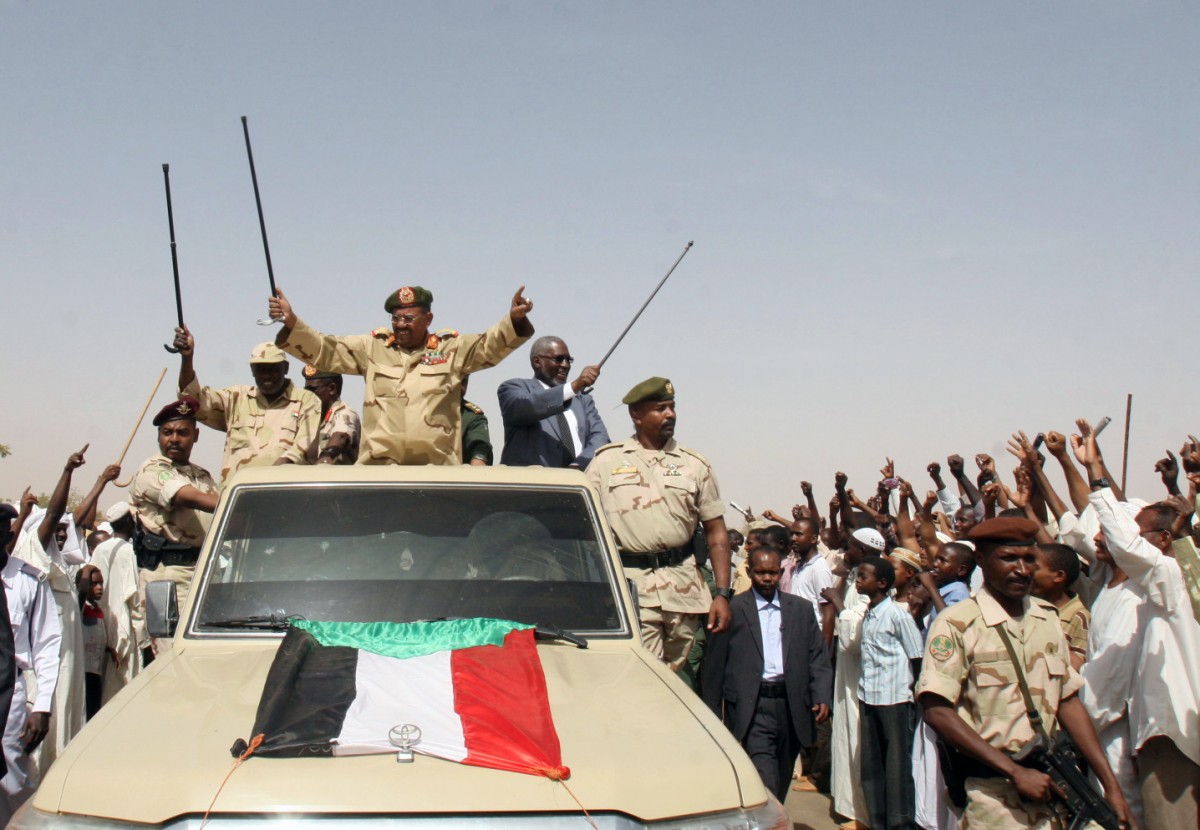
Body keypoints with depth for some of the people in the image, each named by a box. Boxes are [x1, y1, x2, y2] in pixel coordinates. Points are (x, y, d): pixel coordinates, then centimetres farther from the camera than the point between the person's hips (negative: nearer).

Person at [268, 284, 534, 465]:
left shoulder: (451, 349, 12)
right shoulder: (373, 348, 15)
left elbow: (490, 345, 1)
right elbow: (324, 350, 13)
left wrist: (514, 319, -18)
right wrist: (291, 322, -1)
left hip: (437, 468, -1)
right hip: (378, 465, 1)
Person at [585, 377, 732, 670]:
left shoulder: (695, 465, 11)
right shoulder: (606, 461, 9)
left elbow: (716, 533, 10)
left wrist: (722, 593, 1)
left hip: (683, 587, 2)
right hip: (629, 584, -2)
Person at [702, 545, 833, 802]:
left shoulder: (802, 609, 12)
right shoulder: (732, 610, 1)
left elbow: (819, 658, 11)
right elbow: (714, 664, 3)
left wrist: (822, 697, -4)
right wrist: (712, 713, 1)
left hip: (791, 706, 4)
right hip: (751, 708, -4)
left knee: (781, 785, 13)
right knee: (765, 787, -15)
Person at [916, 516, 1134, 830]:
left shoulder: (1048, 618, 7)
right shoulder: (956, 624, -12)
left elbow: (1068, 701, 9)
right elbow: (937, 712, -18)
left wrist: (1110, 784, 3)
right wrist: (1015, 771, -19)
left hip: (1051, 788, 5)